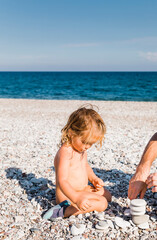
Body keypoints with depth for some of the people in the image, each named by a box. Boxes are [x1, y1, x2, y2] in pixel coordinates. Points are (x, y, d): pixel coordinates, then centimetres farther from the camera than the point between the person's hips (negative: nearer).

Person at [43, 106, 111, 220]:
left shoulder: (82, 149, 5)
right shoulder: (65, 152, -26)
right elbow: (62, 181, -33)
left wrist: (94, 178, 6)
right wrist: (77, 198, -45)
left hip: (83, 189, 10)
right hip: (68, 194, -10)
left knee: (107, 195, 21)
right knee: (102, 203, -21)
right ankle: (64, 210, -22)